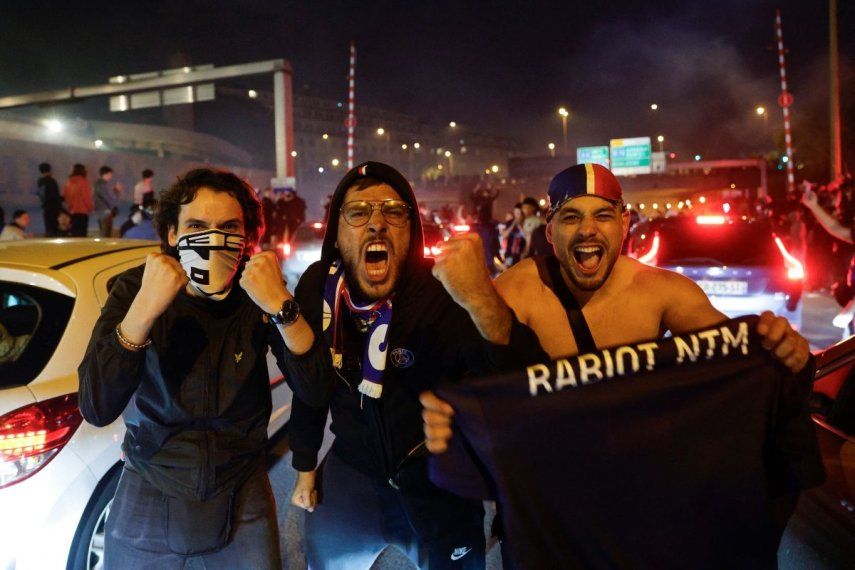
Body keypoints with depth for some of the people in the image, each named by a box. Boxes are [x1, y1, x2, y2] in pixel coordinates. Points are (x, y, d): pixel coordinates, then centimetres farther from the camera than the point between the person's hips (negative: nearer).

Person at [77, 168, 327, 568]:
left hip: (243, 496, 1)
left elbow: (315, 392, -21)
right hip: (151, 496, 0)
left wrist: (281, 306, -35)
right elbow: (96, 410, -23)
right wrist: (144, 309, -36)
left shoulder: (260, 293, -12)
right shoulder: (134, 289, -13)